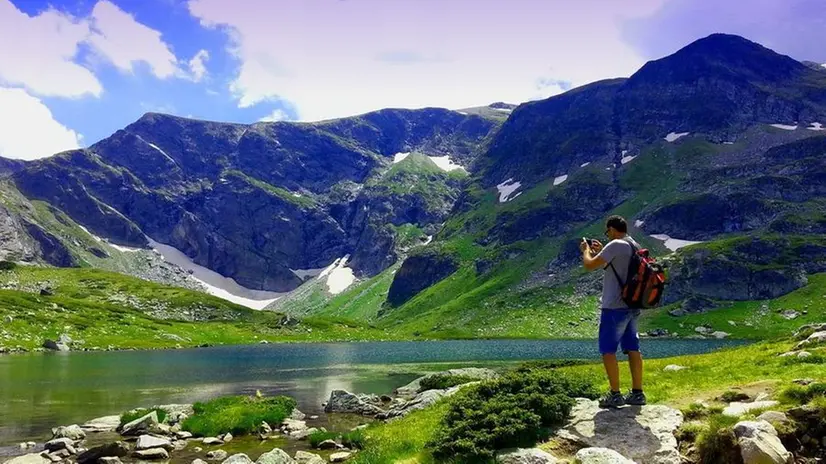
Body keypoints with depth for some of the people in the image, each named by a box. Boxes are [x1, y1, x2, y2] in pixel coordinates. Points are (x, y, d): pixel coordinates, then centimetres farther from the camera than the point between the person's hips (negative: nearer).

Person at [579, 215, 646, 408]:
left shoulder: (616, 245, -16)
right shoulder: (635, 247, 12)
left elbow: (590, 265, -17)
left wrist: (586, 250, 3)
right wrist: (601, 252, 22)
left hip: (615, 308, -9)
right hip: (632, 306, 9)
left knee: (608, 350, -1)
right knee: (633, 349, 11)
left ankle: (615, 395, 2)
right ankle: (637, 393, 16)